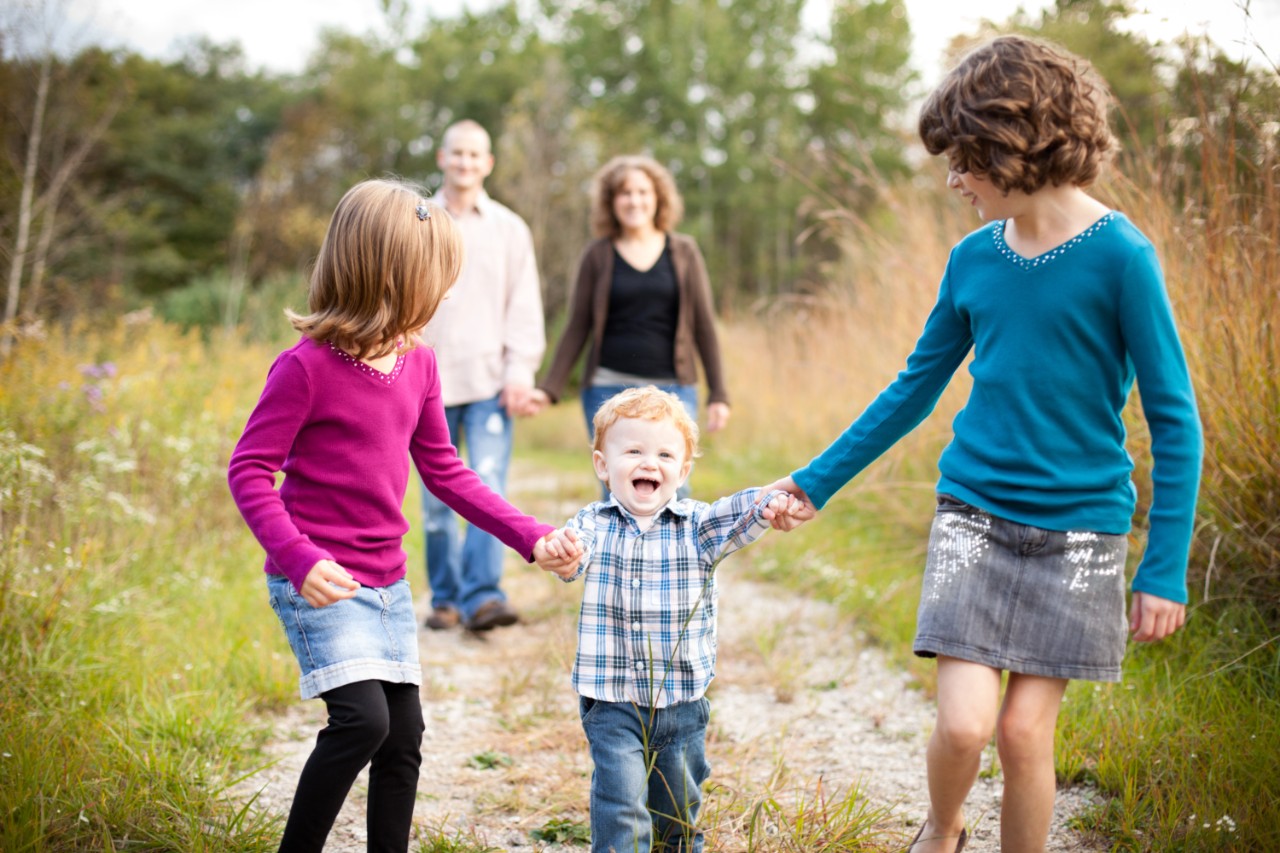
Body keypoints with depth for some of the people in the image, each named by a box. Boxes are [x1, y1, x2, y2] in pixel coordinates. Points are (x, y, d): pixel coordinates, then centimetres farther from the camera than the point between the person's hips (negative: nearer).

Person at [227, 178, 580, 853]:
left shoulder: (418, 364, 6)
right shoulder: (306, 366, -15)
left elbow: (444, 473, 13)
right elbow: (249, 470, -13)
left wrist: (530, 538, 6)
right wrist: (299, 559, -27)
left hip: (387, 581, 7)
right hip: (319, 582, -7)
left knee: (404, 734, 10)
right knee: (362, 718, -19)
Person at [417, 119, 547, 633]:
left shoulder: (509, 229, 9)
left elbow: (525, 308, 6)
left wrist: (521, 370, -5)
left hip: (490, 383, -1)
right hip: (430, 383, 1)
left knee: (488, 489, -15)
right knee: (437, 499, 4)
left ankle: (483, 596, -18)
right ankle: (445, 599, 13)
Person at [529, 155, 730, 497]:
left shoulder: (683, 252, 8)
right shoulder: (598, 256, 6)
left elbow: (704, 325, 9)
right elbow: (577, 328, 9)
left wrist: (718, 394, 4)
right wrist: (549, 389, 1)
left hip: (673, 389, 0)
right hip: (609, 388, 0)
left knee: (673, 491, -7)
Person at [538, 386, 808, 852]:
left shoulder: (698, 526, -2)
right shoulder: (596, 525, -4)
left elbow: (738, 516, -20)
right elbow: (575, 548, -24)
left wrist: (769, 504, -43)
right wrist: (564, 552, -48)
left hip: (682, 700, 2)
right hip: (612, 702, -2)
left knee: (679, 808, 15)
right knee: (621, 802, -13)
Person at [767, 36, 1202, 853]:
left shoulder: (1120, 256, -11)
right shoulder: (975, 258, 4)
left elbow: (1174, 420, -8)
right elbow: (915, 388, 14)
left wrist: (1165, 570, -11)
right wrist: (815, 481, 14)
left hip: (1078, 530, -3)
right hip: (974, 516, 3)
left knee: (1026, 731, -3)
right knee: (964, 723, -7)